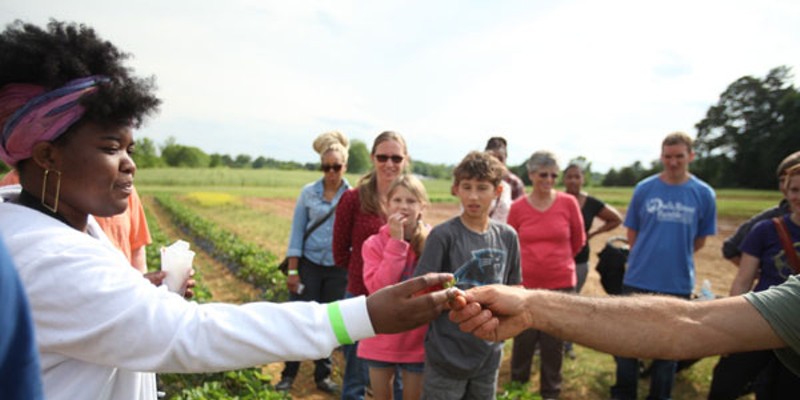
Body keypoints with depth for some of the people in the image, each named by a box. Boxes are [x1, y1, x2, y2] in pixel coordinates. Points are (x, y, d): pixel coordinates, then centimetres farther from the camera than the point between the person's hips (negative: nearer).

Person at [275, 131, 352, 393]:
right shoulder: (308, 192, 0)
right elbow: (297, 233, 0)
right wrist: (292, 271, -5)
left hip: (338, 269, 0)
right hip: (308, 264, 0)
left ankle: (323, 375, 25)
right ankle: (288, 375, 17)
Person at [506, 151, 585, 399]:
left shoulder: (568, 203, -5)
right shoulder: (518, 207, -5)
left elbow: (578, 241, 9)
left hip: (561, 285, 0)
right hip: (526, 285, 0)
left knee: (554, 344, 11)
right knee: (523, 341, 13)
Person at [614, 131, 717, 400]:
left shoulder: (704, 194, -2)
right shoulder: (644, 189, -2)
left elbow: (700, 240, 8)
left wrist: (677, 258, 9)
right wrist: (647, 258, 7)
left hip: (678, 284, 0)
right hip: (638, 280, 0)